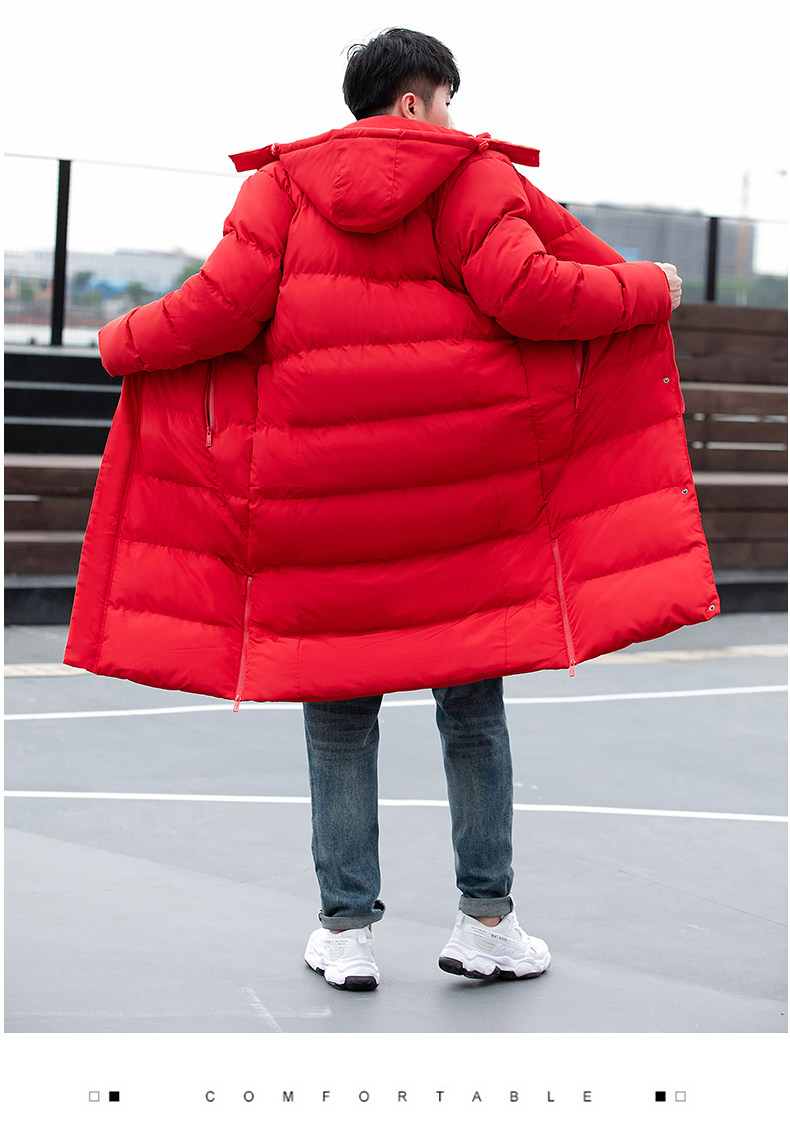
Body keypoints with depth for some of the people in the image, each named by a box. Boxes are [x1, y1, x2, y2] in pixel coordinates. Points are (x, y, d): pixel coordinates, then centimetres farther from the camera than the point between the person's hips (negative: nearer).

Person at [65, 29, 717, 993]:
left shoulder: (283, 185, 8)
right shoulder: (472, 176, 2)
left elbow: (224, 305, -1)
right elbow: (525, 293, -10)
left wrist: (125, 343, 16)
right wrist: (646, 290, 4)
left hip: (320, 490, 1)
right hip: (461, 480, -1)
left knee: (338, 713, 8)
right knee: (472, 705, 9)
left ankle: (347, 930, 9)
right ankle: (485, 921, 9)